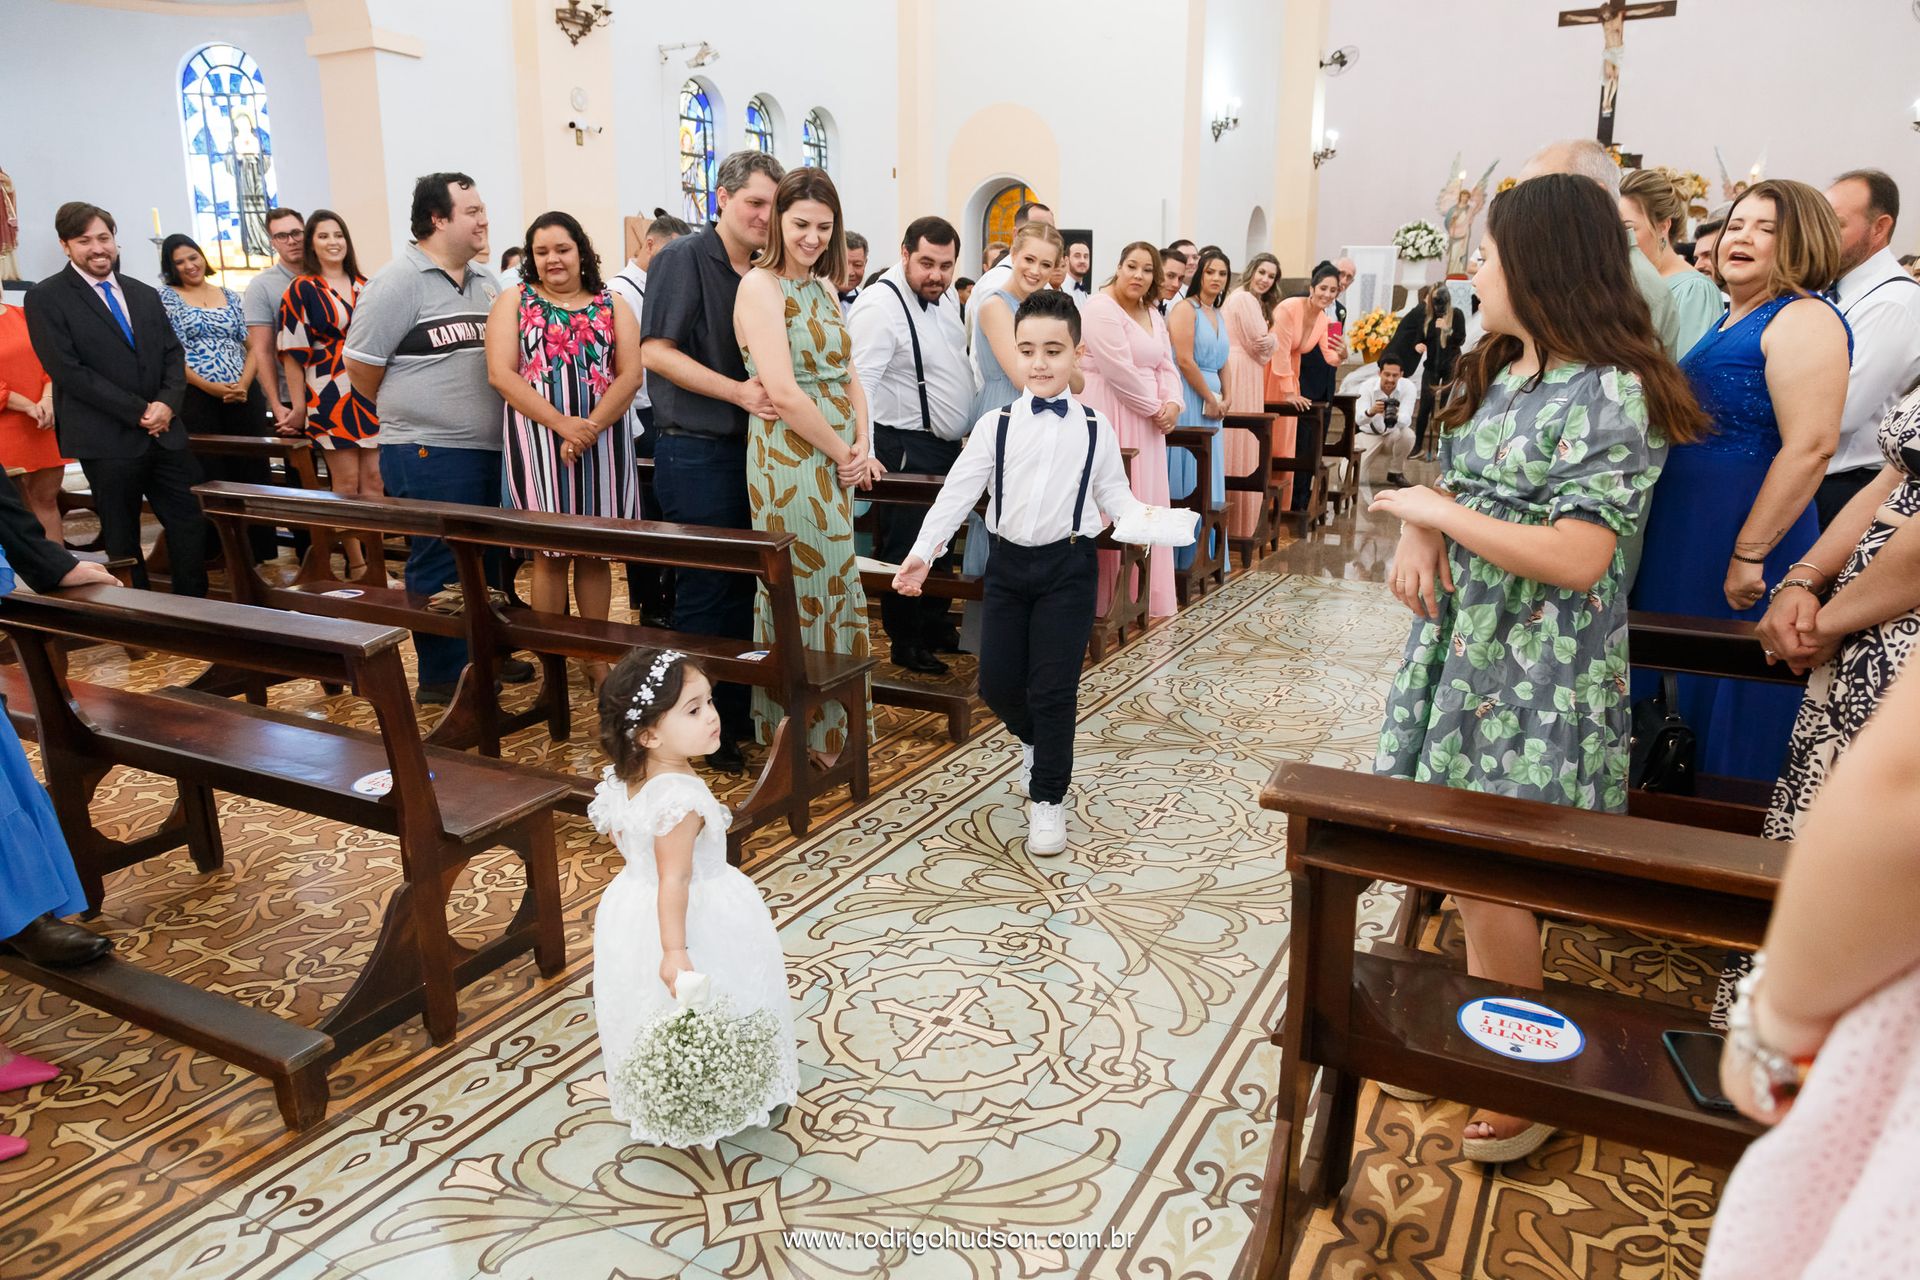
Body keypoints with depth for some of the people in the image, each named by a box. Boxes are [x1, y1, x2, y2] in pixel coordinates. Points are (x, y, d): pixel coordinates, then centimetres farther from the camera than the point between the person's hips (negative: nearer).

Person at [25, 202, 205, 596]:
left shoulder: (144, 294, 14)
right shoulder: (45, 298, -4)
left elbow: (174, 354, 11)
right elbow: (68, 371, -12)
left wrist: (167, 403, -9)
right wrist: (138, 412, -15)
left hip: (164, 433, 5)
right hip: (107, 441, -5)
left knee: (191, 525, 5)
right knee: (122, 541, 7)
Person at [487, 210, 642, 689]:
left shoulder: (612, 306, 9)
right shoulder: (513, 301, 6)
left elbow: (630, 374, -1)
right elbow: (501, 374, -5)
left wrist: (590, 427, -15)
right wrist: (562, 424, -16)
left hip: (602, 441, 1)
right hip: (539, 439, -1)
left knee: (596, 551, 7)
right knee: (549, 552, 1)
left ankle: (598, 654, 17)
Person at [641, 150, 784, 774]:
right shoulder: (684, 257, -8)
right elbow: (656, 351, -15)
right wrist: (739, 391, -22)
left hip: (747, 449, 7)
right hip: (697, 452, -7)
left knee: (741, 587, 12)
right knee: (703, 592, -1)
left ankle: (735, 712, 25)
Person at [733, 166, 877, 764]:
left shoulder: (823, 288, 15)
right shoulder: (761, 286, -10)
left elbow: (849, 377, 15)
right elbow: (785, 392, -19)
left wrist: (864, 445, -1)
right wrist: (844, 453, -11)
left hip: (836, 461, 8)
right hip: (788, 460, -8)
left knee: (830, 586, 13)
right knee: (809, 588, -1)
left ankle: (826, 726, 26)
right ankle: (805, 734, 13)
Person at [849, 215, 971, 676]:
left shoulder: (943, 300, 9)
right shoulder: (881, 305, -19)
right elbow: (860, 382, -28)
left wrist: (964, 429, 22)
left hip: (946, 446, 9)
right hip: (907, 449, -9)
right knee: (905, 549, 2)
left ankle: (935, 627, 34)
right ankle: (906, 644, 15)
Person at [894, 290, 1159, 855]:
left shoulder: (1096, 429, 1)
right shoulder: (995, 425, 0)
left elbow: (1114, 495, 4)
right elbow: (958, 491, -5)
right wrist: (924, 550, -14)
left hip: (1068, 566, -2)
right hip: (1009, 561, 2)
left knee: (1053, 688, -1)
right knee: (997, 682, 6)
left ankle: (1048, 799, 16)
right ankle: (1033, 741, 40)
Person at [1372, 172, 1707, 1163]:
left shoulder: (1608, 394, -17)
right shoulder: (1500, 369, 10)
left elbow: (1576, 559, -24)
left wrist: (1438, 513, -18)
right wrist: (1416, 530, -7)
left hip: (1539, 669, -8)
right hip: (1463, 641, 8)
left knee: (1488, 873, -2)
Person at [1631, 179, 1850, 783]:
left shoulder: (1804, 320, -13)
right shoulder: (1731, 320, 16)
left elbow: (1810, 446, -21)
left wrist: (1750, 553, -23)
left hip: (1743, 546, -9)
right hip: (1689, 537, 9)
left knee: (1732, 717, 2)